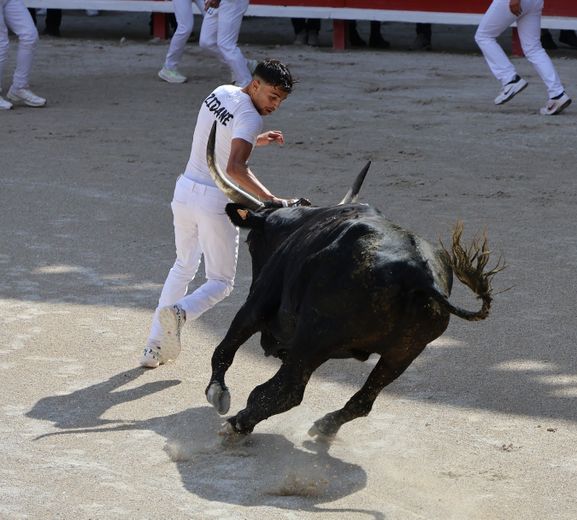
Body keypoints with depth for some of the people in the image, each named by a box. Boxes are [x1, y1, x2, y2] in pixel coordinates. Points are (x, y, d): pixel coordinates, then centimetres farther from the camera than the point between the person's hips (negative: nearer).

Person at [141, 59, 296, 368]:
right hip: (216, 202, -7)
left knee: (183, 267, 24)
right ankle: (179, 312, -26)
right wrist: (270, 200, -40)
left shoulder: (220, 93, 7)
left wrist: (255, 141, 19)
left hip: (185, 191, 7)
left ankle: (154, 346, 17)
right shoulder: (250, 118, -19)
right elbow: (234, 168, -34)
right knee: (220, 283, 5)